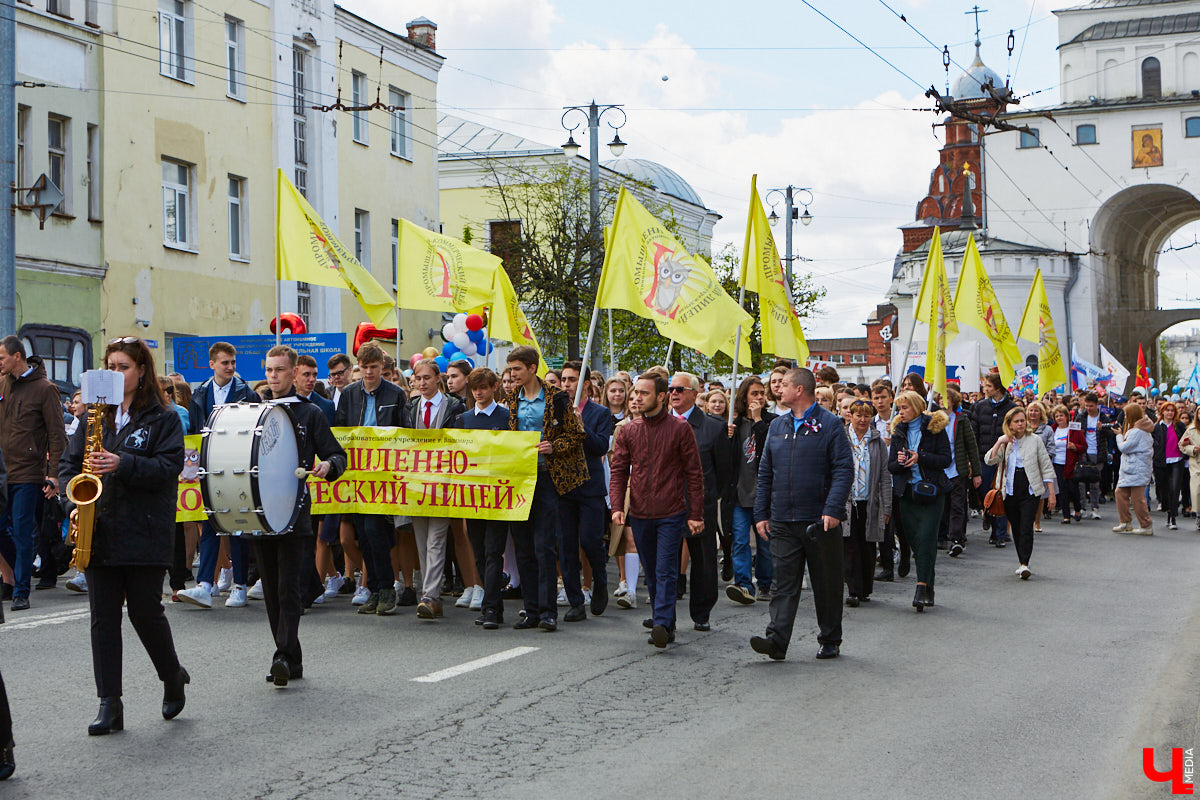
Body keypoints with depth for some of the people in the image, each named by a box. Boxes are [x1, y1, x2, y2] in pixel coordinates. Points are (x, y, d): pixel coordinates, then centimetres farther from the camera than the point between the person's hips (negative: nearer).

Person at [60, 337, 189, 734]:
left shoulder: (163, 417, -1)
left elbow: (169, 467, -11)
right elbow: (69, 462, 13)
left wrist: (123, 465, -24)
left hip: (145, 533, -4)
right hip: (99, 532, 4)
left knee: (145, 612, 0)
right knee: (103, 617, 1)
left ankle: (173, 677, 27)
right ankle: (109, 705, 4)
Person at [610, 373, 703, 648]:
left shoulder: (680, 428, -3)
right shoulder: (627, 430, 8)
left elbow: (694, 473, -1)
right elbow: (619, 471, 6)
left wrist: (695, 514, -5)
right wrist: (616, 505, -9)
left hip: (671, 514, -4)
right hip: (640, 514, 4)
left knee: (666, 571, -11)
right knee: (652, 574, 11)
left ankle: (662, 624, -16)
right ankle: (665, 625, 21)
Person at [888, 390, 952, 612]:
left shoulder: (935, 427, -1)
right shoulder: (898, 431, 11)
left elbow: (947, 459, -5)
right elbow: (891, 466, 10)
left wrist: (920, 457, -16)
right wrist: (900, 461, -12)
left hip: (930, 491, -4)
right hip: (906, 493, 4)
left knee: (925, 538, -16)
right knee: (915, 541, 4)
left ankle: (922, 586, -18)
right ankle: (928, 591, 12)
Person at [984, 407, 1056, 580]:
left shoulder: (1035, 440, 4)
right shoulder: (1004, 442, 9)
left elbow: (1046, 467, 5)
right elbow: (989, 460, -4)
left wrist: (1051, 493, 1)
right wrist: (1000, 442, -14)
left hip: (1030, 491, -2)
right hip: (1010, 492, 3)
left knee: (1026, 527, -14)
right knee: (1016, 528, 7)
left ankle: (1024, 565, -19)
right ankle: (1021, 562, 20)